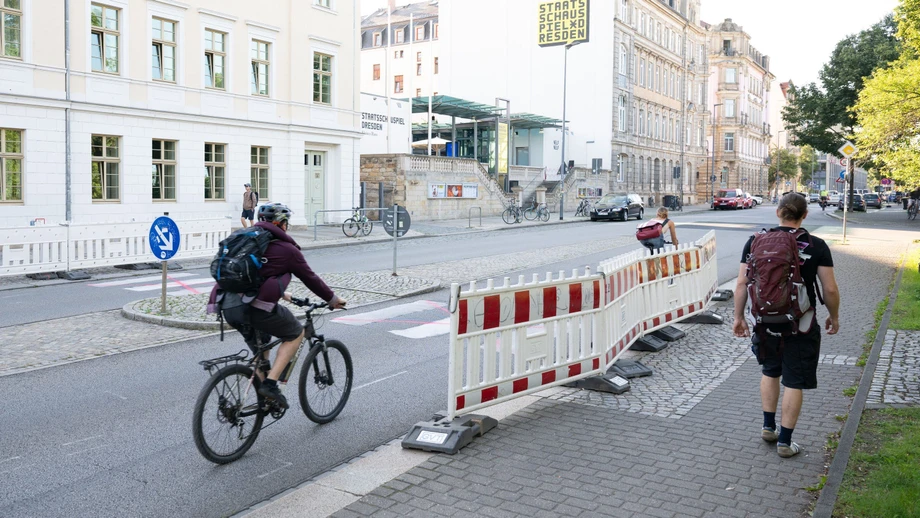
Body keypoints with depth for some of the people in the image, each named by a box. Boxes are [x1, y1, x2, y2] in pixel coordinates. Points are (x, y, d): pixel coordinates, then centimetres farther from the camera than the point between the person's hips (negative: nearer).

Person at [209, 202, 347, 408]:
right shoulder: (286, 249, 3)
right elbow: (310, 279, 12)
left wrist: (281, 293, 50)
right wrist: (333, 299, 27)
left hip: (228, 306, 7)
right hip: (254, 306, -7)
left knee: (260, 345, 31)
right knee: (295, 334, 16)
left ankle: (263, 398, 29)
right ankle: (270, 384, 2)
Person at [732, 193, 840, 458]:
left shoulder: (756, 241, -4)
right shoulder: (816, 246, -9)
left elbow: (742, 283, -5)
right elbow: (830, 289, -9)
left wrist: (739, 317, 6)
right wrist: (833, 317, 9)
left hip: (766, 323, 3)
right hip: (800, 326, -2)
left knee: (770, 372, 24)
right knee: (794, 382, 8)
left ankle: (768, 427, 30)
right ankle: (785, 442, 16)